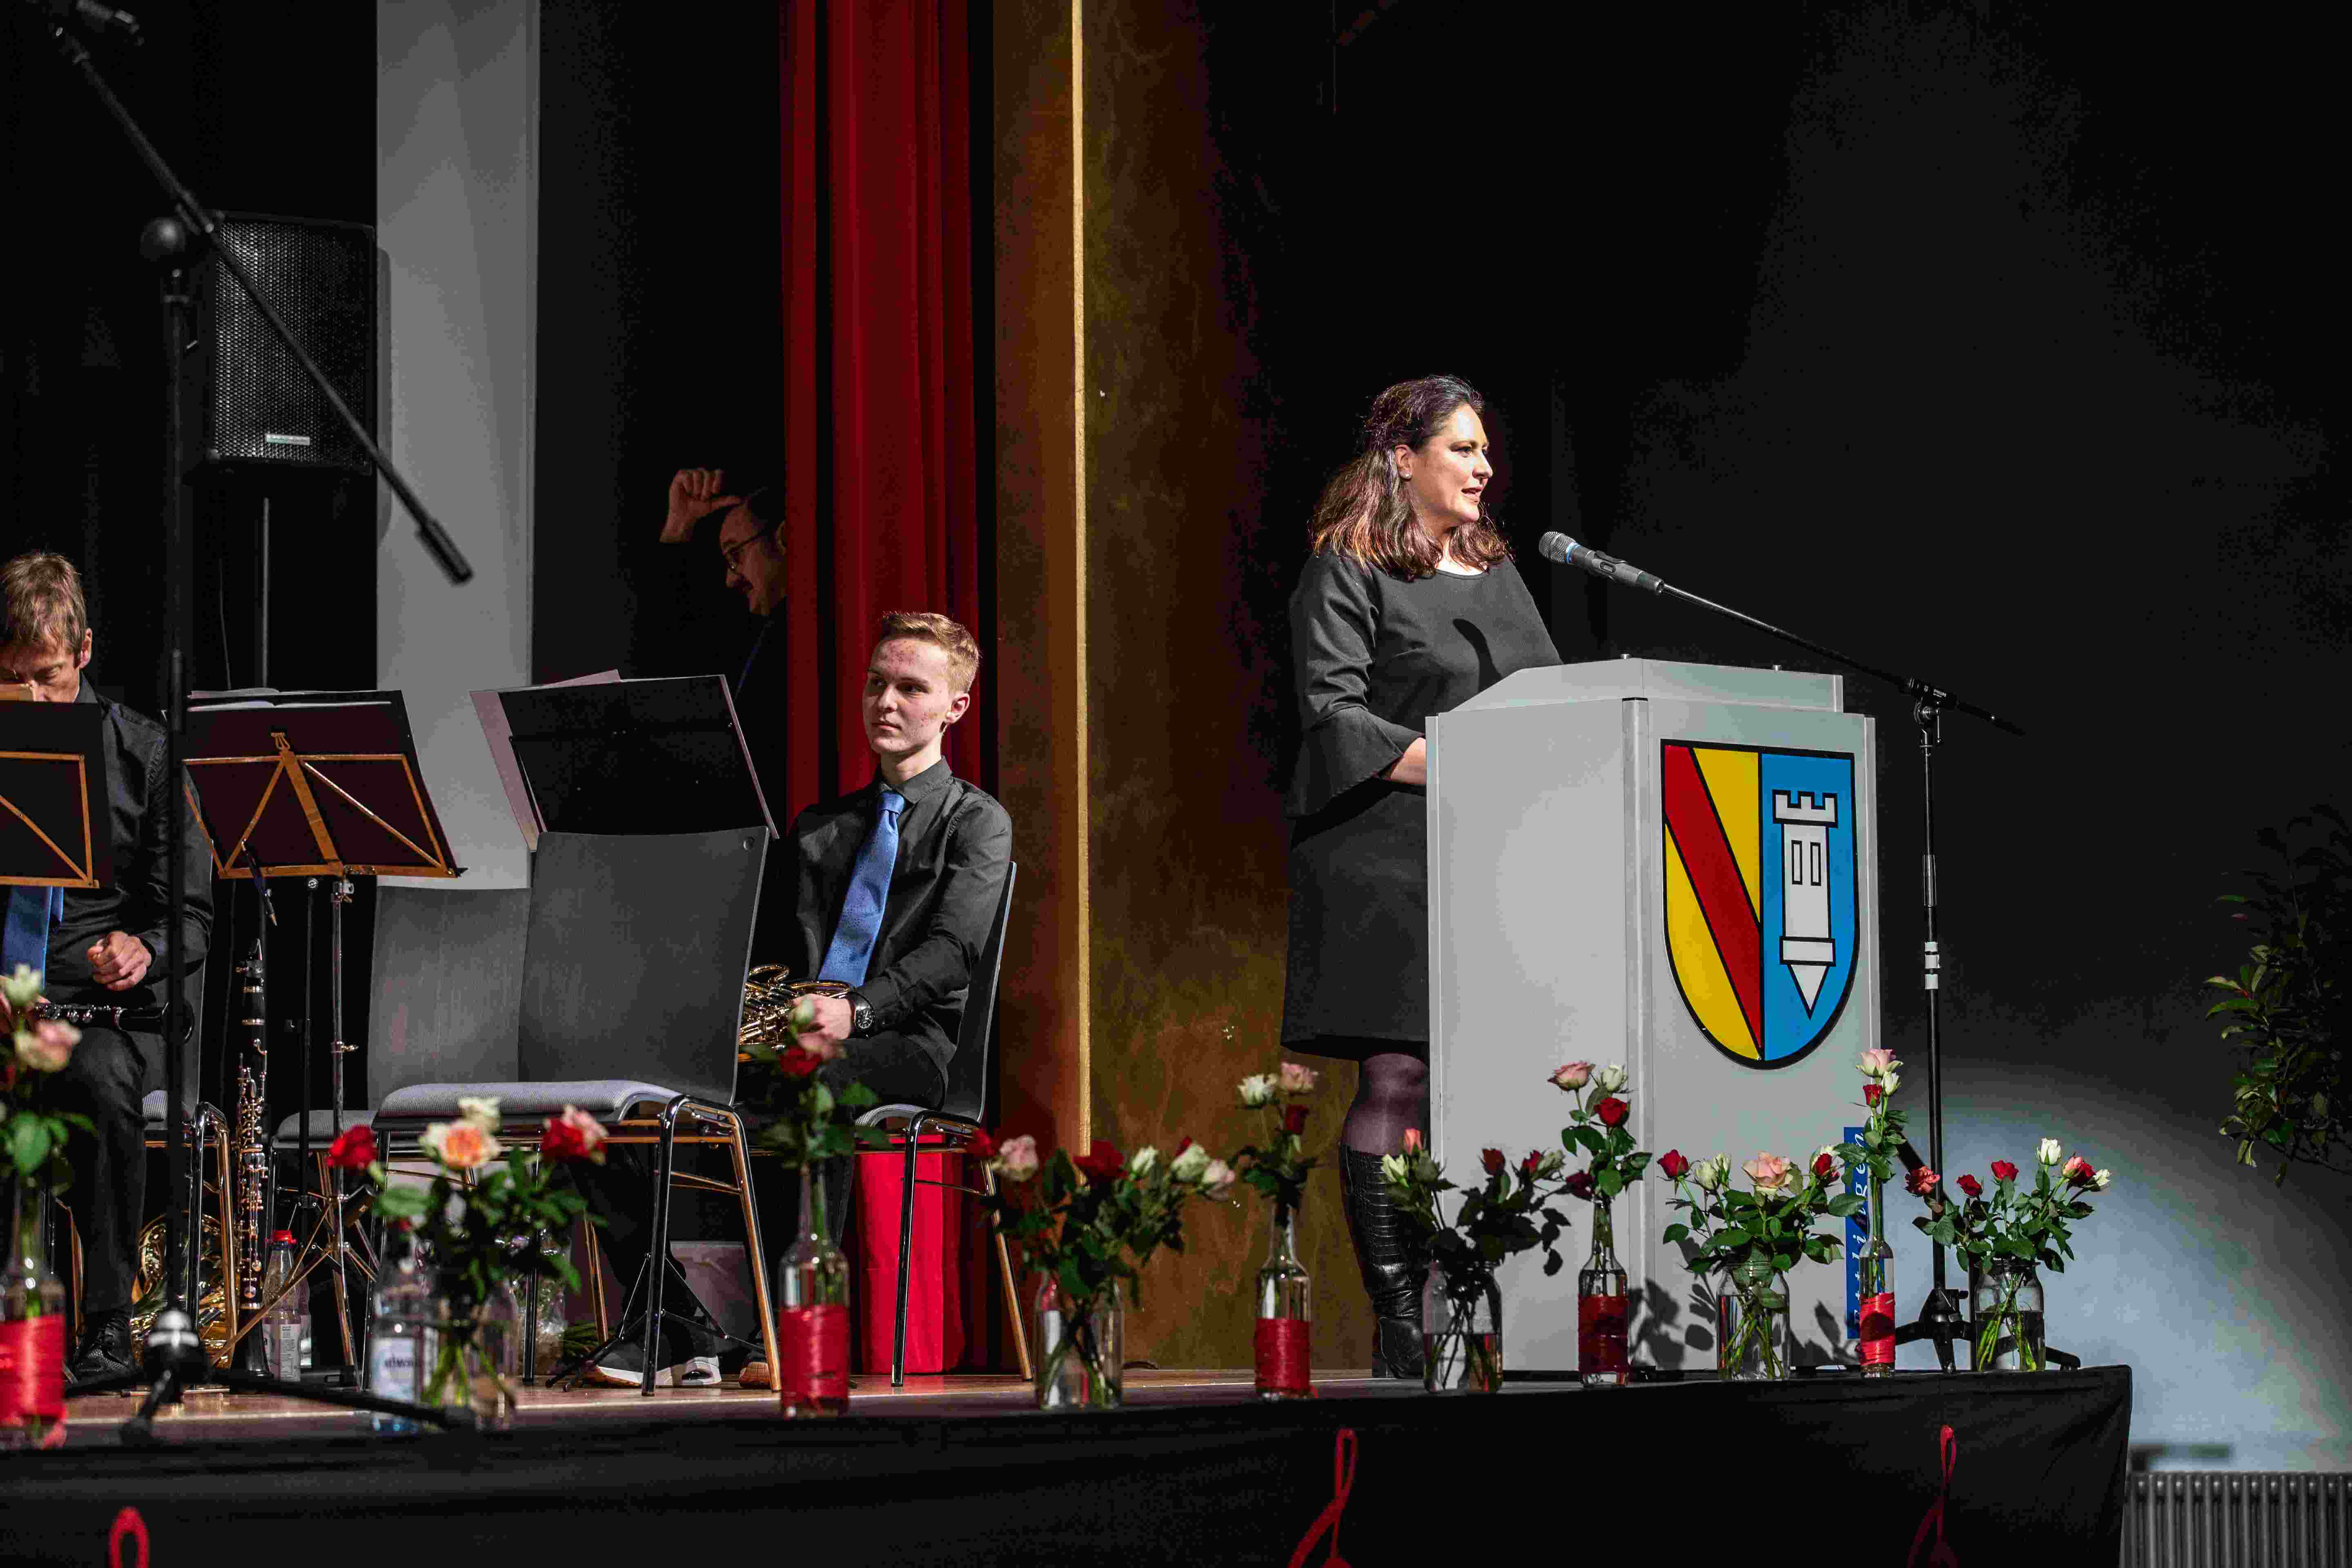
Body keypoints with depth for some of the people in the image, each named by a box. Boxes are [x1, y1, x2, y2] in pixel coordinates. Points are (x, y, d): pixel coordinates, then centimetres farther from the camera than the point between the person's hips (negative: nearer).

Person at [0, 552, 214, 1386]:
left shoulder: (141, 751, 6)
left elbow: (191, 916, 6)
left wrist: (143, 950, -18)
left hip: (105, 1002, -1)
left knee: (99, 1079, -37)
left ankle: (110, 1322, -25)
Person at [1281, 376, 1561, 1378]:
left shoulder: (1497, 572, 21)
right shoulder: (1346, 574, 0)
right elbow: (1335, 716, -10)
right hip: (1388, 856, -6)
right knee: (1398, 1078, -11)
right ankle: (1399, 1330, -8)